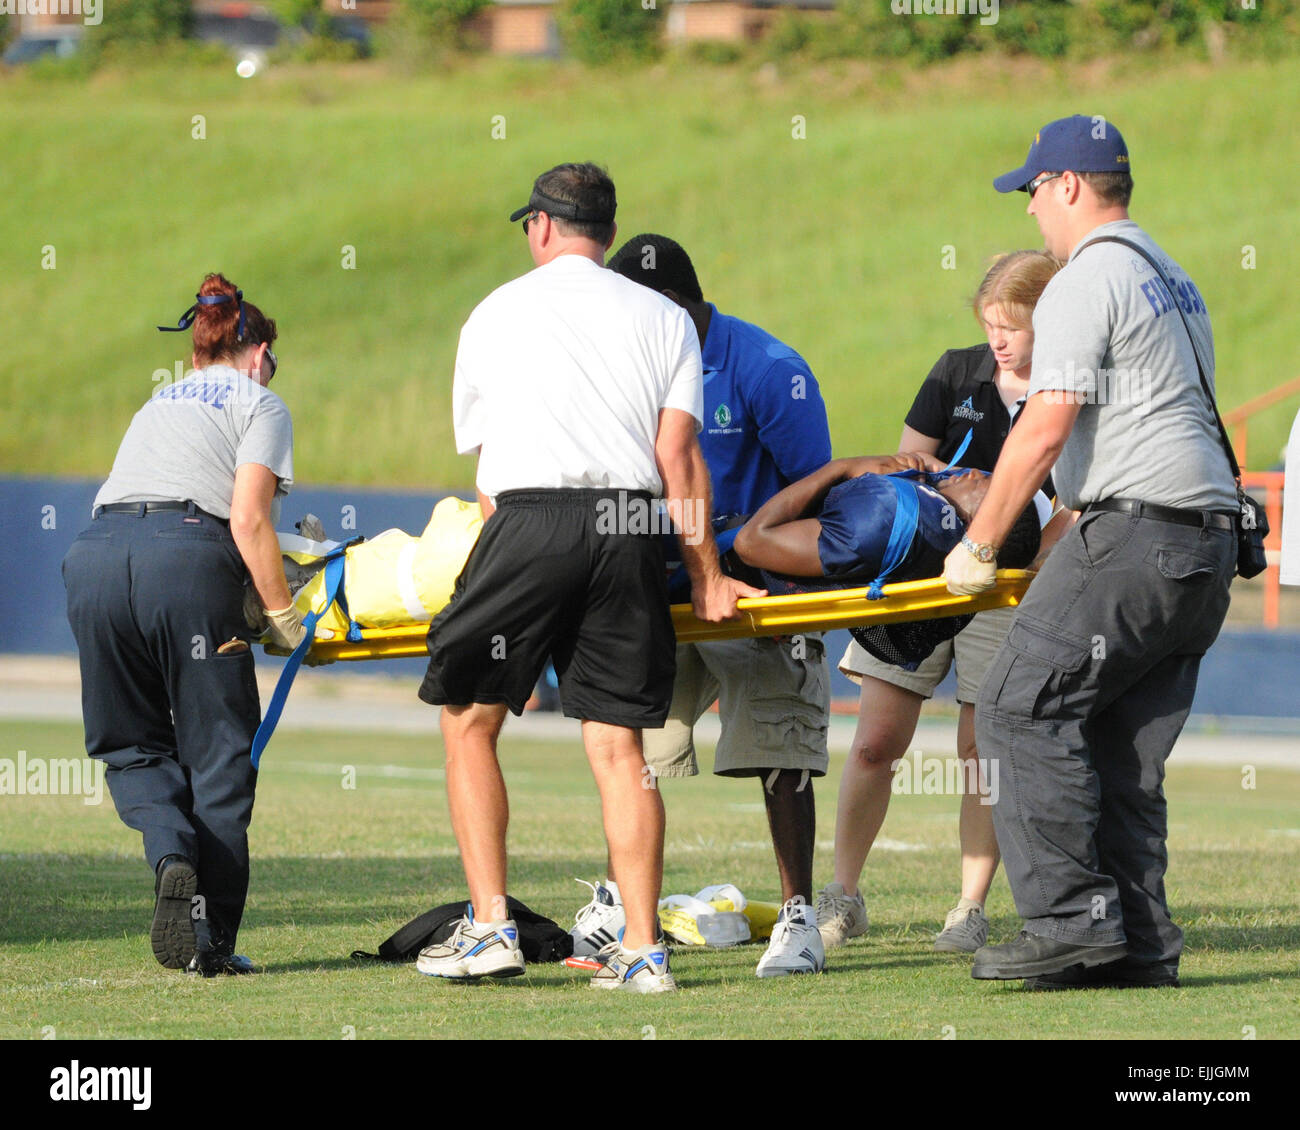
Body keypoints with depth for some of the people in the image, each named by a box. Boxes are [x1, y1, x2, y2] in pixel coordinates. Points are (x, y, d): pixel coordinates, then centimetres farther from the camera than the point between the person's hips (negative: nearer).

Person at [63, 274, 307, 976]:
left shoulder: (159, 404, 33)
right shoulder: (259, 403, 16)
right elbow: (248, 520, 2)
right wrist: (282, 615, 8)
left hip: (93, 554, 5)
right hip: (185, 559, -5)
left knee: (131, 744, 15)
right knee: (217, 754, 4)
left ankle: (171, 854, -15)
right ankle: (212, 939, 0)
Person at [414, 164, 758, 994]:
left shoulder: (495, 312, 19)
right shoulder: (664, 318, 17)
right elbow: (678, 453, 7)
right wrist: (707, 577, 11)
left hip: (528, 518, -2)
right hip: (630, 530, 2)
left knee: (468, 720, 9)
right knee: (618, 744, 2)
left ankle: (491, 927, 1)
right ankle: (643, 949, -4)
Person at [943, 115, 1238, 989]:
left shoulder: (1084, 284, -7)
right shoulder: (1174, 281, 23)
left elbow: (1045, 431, -13)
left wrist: (980, 546, -4)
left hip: (1137, 527, -9)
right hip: (1209, 538, 9)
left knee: (1023, 710, -9)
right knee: (1124, 749, 9)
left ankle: (1072, 918, -16)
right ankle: (1141, 943, 4)